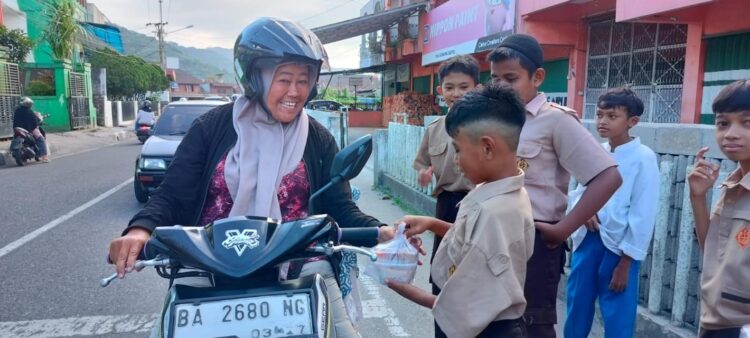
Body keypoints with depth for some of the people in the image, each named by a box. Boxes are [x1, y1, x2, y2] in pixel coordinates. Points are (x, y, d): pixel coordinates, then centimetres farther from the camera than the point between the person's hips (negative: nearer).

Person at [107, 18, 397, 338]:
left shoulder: (319, 140, 5)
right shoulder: (212, 127, 1)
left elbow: (341, 208, 3)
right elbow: (173, 195, 0)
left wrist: (378, 232, -16)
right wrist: (141, 229, -21)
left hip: (299, 264, 1)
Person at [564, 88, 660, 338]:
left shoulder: (643, 158, -10)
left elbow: (643, 214, -11)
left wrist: (625, 263, -11)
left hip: (618, 245, -5)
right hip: (586, 239, 5)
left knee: (617, 317, 6)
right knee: (576, 309, 16)